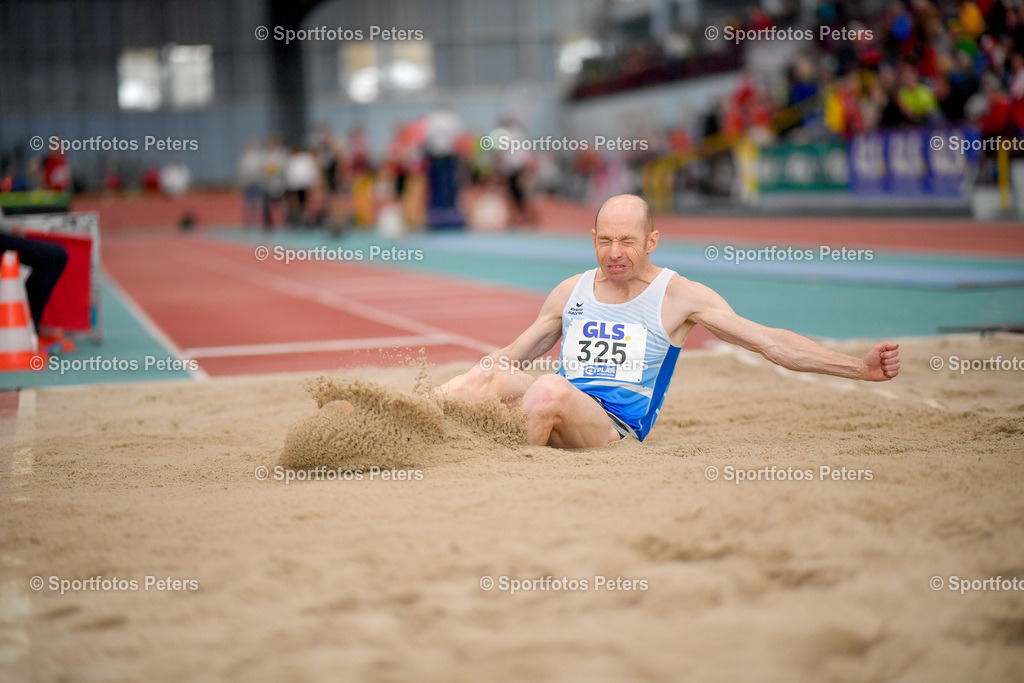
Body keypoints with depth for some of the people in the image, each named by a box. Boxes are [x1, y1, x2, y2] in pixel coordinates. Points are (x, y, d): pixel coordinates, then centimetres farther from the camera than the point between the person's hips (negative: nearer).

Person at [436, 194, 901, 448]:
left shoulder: (680, 297, 5)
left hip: (616, 427, -4)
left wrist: (860, 367, -6)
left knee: (553, 388, -35)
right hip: (564, 414, 4)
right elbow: (512, 355, 27)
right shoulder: (570, 293, 17)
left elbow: (771, 342, 2)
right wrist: (450, 387, 15)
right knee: (491, 379, -26)